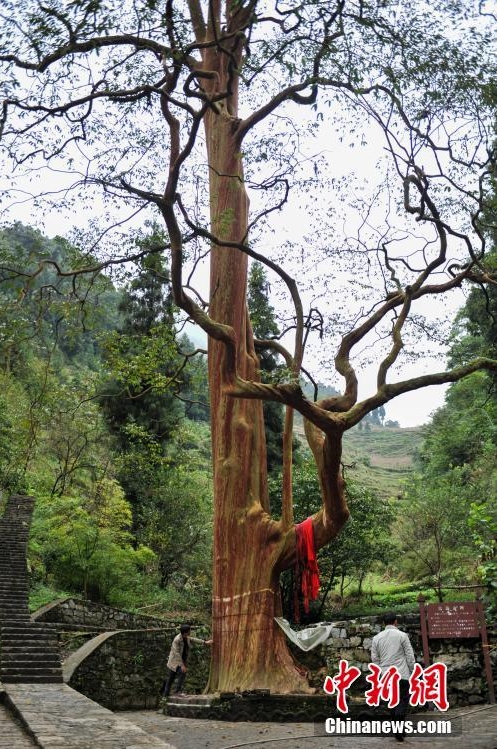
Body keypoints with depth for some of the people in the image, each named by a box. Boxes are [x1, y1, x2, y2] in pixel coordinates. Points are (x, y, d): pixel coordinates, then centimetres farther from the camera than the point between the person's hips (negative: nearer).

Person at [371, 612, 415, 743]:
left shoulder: (376, 638, 5)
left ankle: (398, 730, 19)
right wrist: (412, 671, 8)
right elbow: (410, 656, -3)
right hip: (401, 674, -4)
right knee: (403, 700, 1)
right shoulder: (402, 635, -4)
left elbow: (375, 659, 8)